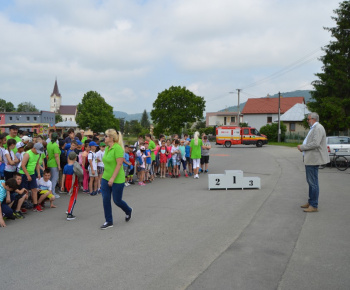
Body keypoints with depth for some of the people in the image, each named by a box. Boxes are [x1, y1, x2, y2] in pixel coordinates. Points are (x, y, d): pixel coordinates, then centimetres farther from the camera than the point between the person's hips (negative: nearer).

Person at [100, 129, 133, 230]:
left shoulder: (117, 148, -19)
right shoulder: (107, 148, 6)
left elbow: (119, 164, -22)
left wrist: (113, 178, -24)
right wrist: (105, 175, 17)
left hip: (117, 180, -8)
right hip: (106, 178, 8)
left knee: (117, 200, 4)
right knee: (105, 199, 4)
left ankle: (128, 211, 35)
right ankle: (109, 222, 16)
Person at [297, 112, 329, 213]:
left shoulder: (318, 128, -15)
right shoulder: (314, 128, 19)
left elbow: (315, 143, -25)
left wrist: (302, 147, -15)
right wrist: (303, 147, 8)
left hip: (313, 159, -11)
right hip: (310, 159, 11)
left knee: (313, 182, -6)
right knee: (311, 182, 17)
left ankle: (314, 206, 0)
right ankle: (310, 202, 27)